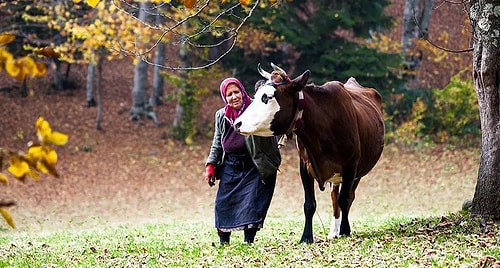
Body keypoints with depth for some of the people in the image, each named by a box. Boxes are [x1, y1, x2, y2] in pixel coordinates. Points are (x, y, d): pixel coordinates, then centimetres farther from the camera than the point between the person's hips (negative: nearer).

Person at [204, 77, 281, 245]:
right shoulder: (221, 116, 8)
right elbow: (217, 144, 16)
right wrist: (211, 166, 10)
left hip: (253, 167, -5)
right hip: (230, 166, 5)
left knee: (251, 204, -8)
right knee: (223, 203, 5)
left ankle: (248, 242, 0)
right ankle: (223, 241, 19)